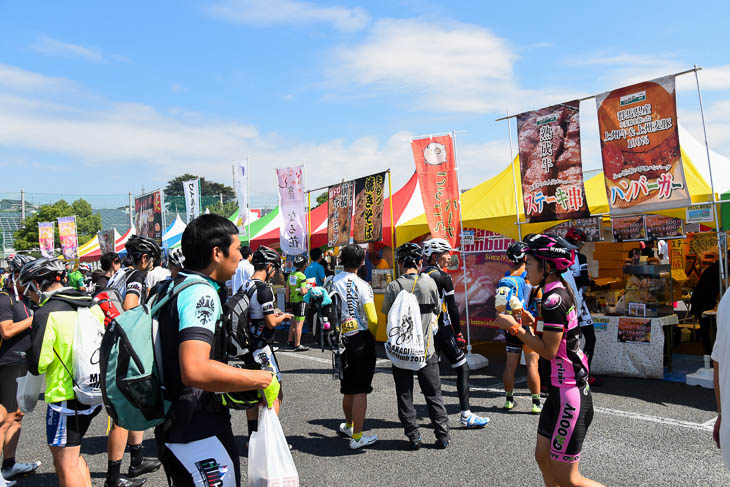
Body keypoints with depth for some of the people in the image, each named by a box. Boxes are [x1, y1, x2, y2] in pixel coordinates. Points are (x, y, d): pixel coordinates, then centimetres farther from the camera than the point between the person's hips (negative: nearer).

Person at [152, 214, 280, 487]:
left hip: (172, 429, 10)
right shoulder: (201, 293, -22)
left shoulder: (170, 288, 10)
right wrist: (262, 380, -27)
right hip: (201, 436, -10)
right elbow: (195, 370, -37)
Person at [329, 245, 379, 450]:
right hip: (361, 339, -5)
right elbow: (372, 319, -15)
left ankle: (348, 425, 38)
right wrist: (375, 337, 2)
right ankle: (357, 436, 7)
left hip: (341, 340, 5)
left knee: (348, 388, 20)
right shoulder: (361, 285, -12)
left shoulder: (332, 283, 3)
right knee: (361, 390, 2)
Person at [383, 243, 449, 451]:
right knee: (434, 394, 13)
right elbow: (437, 310, 6)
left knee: (405, 395, 11)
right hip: (426, 349, 1)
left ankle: (413, 437, 14)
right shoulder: (429, 282, -8)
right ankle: (442, 435, 17)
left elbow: (386, 313, 3)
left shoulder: (393, 287, -10)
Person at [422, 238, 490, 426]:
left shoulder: (421, 276, 8)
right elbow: (452, 307, -10)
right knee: (463, 369, 1)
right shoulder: (443, 277, -11)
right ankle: (466, 416, 2)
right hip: (441, 329, -7)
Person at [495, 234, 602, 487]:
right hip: (560, 390, 10)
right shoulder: (560, 291, 9)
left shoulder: (554, 299, -22)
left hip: (569, 395, -10)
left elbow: (549, 351, -21)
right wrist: (532, 321, 8)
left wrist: (515, 327, -16)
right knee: (543, 457, 17)